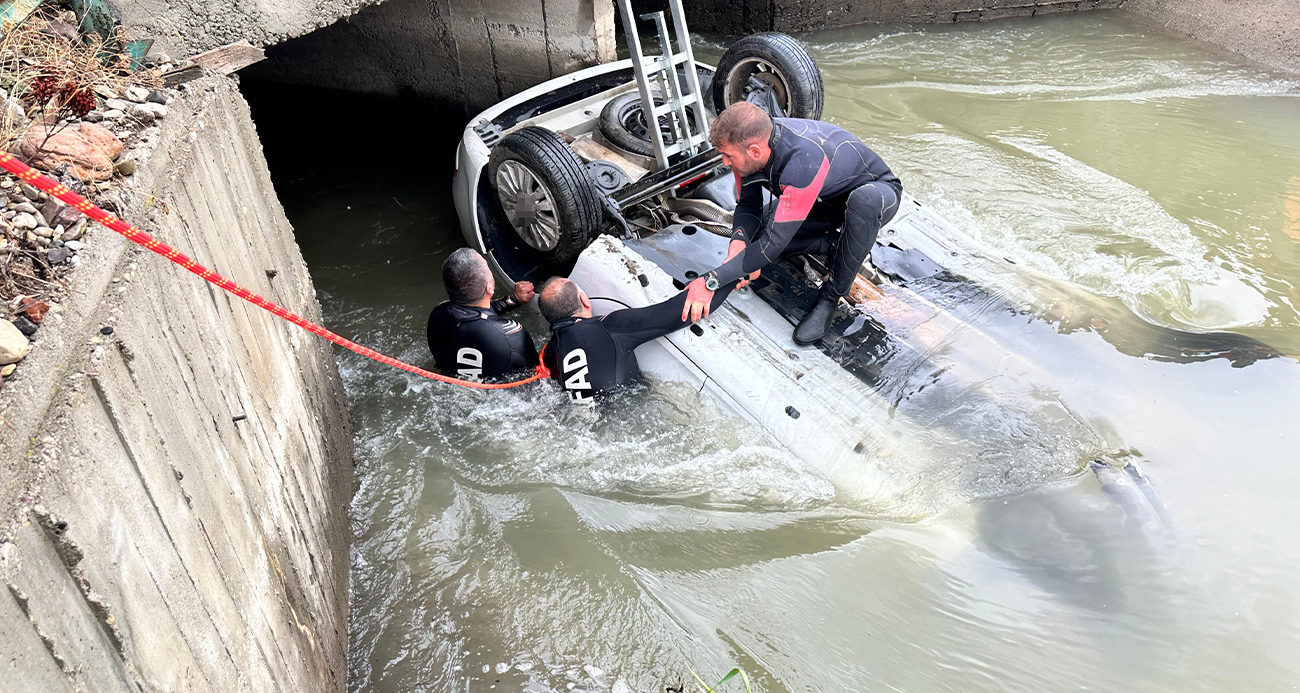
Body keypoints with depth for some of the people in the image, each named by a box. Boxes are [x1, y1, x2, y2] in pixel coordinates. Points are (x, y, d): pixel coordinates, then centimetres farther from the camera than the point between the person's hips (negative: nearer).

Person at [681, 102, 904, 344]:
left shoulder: (804, 162, -42)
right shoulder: (750, 141, -20)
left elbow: (775, 242, -41)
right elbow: (748, 205, -7)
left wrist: (710, 281, -41)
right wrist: (739, 240, -30)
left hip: (876, 191, -6)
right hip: (825, 198, 6)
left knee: (864, 199, -43)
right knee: (752, 231, -12)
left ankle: (831, 296, -24)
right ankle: (840, 242, 0)